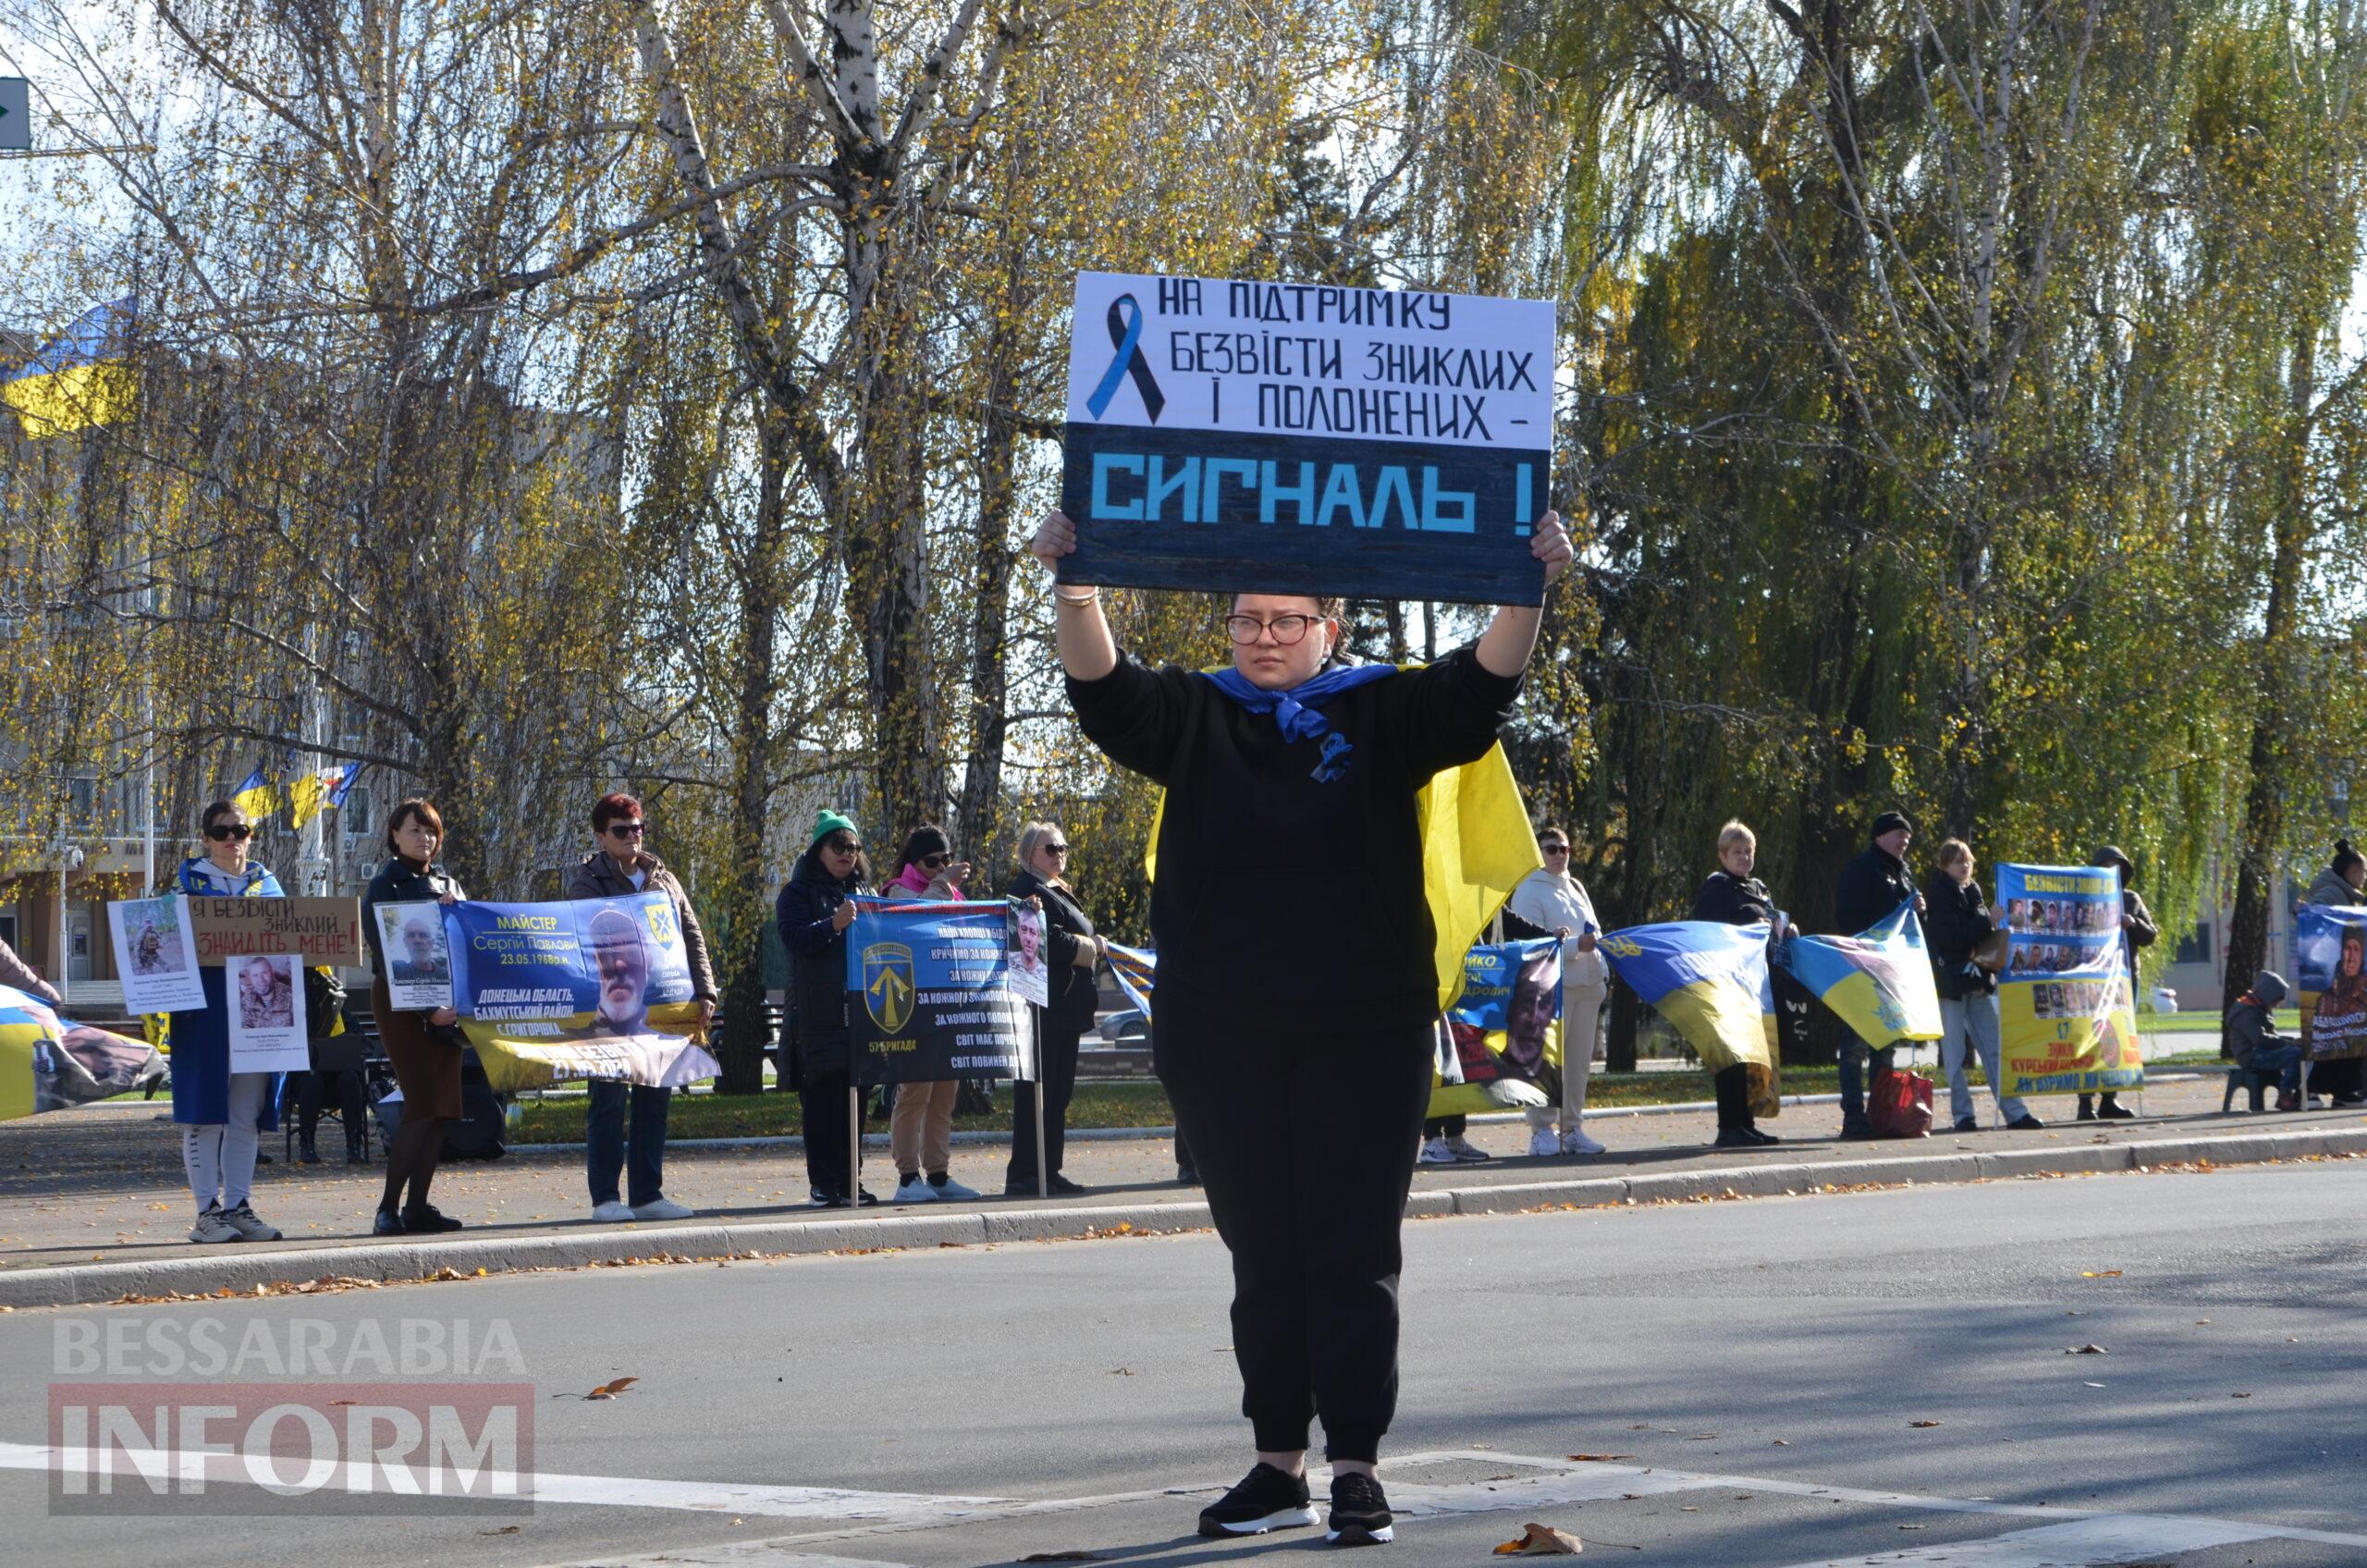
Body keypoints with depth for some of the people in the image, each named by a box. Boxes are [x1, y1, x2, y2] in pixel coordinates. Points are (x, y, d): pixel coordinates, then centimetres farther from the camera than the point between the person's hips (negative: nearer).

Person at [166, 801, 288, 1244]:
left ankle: (239, 1207, 10)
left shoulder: (266, 883, 16)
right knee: (205, 1111, -4)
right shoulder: (188, 880, 6)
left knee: (247, 1117, 5)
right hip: (204, 1005, -4)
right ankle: (208, 1211, -2)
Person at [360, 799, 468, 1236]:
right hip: (401, 1006, -6)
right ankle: (388, 1209, -11)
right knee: (421, 1106, -13)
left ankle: (417, 1207, 5)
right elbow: (384, 954, -10)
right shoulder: (383, 888, -3)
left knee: (442, 1107, 1)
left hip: (446, 1004, 6)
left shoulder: (448, 885, 17)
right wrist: (428, 1010, -17)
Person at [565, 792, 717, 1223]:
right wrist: (603, 998, -23)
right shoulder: (588, 881, 1)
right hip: (610, 1010, -5)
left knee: (655, 1102, 7)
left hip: (662, 1009, 5)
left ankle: (648, 1195, 12)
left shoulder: (663, 879, 16)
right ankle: (605, 1197, -1)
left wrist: (703, 993, 1)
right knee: (609, 1101, -4)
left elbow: (692, 937, 13)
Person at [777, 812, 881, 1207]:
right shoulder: (798, 892, 2)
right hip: (818, 1013, -5)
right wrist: (833, 925, -28)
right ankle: (823, 1182, -6)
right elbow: (793, 936, -13)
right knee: (823, 1097, -7)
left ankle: (850, 1179, 10)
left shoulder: (863, 890, 19)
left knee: (856, 1096, 5)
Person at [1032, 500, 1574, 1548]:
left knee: (1354, 1255, -1)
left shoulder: (1381, 713, 4)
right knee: (1262, 1256, 8)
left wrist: (1527, 593, -27)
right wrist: (1073, 590, -26)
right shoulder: (1198, 719, 8)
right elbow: (1104, 693, -7)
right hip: (1220, 1043, 2)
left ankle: (1357, 1469, 1)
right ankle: (1279, 1466, 15)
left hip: (1363, 1035, -2)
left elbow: (1479, 687, -10)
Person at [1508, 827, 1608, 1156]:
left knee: (1580, 1059, 7)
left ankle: (1572, 1128, 12)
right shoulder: (1529, 892, -2)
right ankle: (1541, 1131, -8)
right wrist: (1575, 945, -19)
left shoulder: (1576, 888, 22)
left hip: (1586, 984, 7)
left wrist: (1603, 973, 14)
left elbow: (1594, 932, 26)